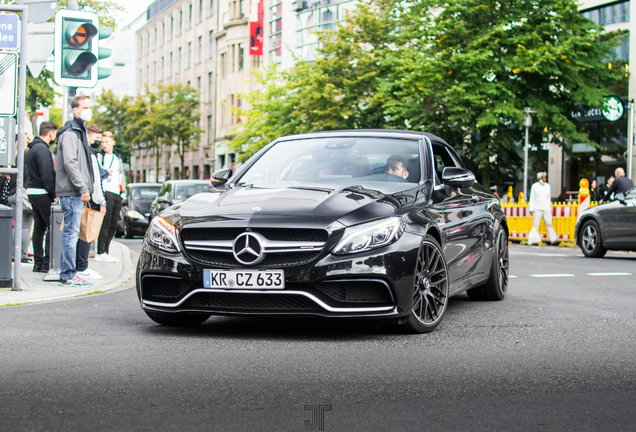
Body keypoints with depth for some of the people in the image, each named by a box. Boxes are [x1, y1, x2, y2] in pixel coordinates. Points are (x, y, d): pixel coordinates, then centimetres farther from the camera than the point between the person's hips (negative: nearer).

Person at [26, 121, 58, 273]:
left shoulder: (32, 148, 17)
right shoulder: (42, 149, -15)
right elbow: (46, 175, -21)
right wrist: (53, 194, -14)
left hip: (32, 192, 10)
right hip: (42, 194, -10)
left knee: (39, 227, 11)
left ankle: (38, 263, 12)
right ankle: (47, 262, -9)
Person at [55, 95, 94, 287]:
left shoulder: (79, 131, 21)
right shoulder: (70, 133, -11)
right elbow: (70, 163, -19)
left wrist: (85, 188, 17)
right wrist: (83, 188, -20)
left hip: (75, 192, 10)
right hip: (71, 192, -10)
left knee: (71, 232, 12)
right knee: (71, 232, -8)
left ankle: (67, 273, 17)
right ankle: (68, 275, -6)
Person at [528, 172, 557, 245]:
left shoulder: (548, 186, 13)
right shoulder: (535, 186, 2)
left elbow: (549, 198, 18)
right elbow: (532, 198, 3)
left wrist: (549, 208, 14)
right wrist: (531, 209, -3)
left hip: (546, 209, 3)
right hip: (537, 209, -3)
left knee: (549, 224, -4)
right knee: (535, 225, -5)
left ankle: (553, 239, -1)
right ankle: (533, 240, -2)